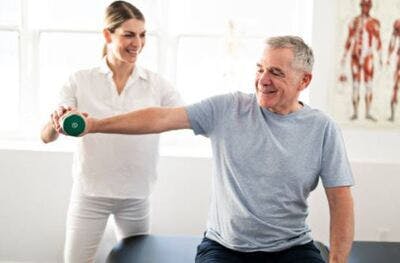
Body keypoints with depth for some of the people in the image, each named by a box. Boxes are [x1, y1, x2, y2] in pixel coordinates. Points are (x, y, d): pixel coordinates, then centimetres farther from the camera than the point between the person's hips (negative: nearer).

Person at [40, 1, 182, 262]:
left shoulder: (157, 85, -2)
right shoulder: (81, 81, -5)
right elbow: (47, 137, -10)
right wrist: (57, 121, -32)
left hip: (136, 195, 1)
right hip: (89, 193, -1)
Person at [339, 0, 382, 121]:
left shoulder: (375, 22, 4)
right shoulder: (354, 21, 9)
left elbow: (378, 41, 2)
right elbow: (349, 40, 11)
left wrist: (380, 57, -4)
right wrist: (344, 56, 9)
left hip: (368, 57, -1)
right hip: (355, 56, 1)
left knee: (369, 85, -5)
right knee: (355, 85, 4)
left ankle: (368, 113, 0)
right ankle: (355, 112, 8)